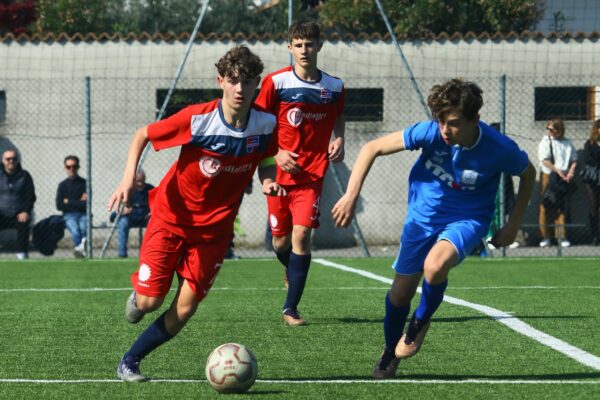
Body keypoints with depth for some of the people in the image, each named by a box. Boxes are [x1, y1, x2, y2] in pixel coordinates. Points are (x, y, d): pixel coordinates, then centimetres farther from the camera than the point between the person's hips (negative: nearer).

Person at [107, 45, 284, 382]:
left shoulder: (266, 124, -10)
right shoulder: (197, 119, -20)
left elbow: (266, 161, 10)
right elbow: (142, 135, -8)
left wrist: (269, 181, -13)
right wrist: (129, 177, -22)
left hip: (213, 229, 3)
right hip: (171, 218, -3)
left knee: (184, 310, -3)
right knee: (150, 301, -8)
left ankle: (130, 362, 15)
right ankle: (137, 296, 30)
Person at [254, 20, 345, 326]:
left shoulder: (334, 87, 2)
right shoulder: (275, 82, -6)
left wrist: (339, 140, 4)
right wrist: (276, 153, -13)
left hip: (312, 174, 0)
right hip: (280, 173, 0)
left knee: (301, 235, -14)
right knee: (281, 241, 9)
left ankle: (291, 308, -7)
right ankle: (290, 269, 47)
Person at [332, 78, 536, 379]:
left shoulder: (500, 150, -25)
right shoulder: (430, 133, -24)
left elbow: (528, 174, -1)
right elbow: (372, 148, -15)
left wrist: (513, 224, -2)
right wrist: (351, 195, -24)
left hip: (467, 219, -2)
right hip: (423, 215, 2)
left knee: (435, 266, -33)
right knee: (401, 291, 5)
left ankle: (421, 320, 0)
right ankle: (389, 354, 36)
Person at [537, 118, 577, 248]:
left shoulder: (567, 143, 7)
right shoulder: (546, 141, -4)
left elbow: (574, 159, 13)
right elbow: (545, 160, -12)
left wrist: (571, 171, -6)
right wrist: (558, 171, -17)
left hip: (563, 178, 3)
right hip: (548, 175, -3)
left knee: (561, 207, 3)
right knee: (545, 207, -2)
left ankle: (561, 236, 6)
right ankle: (545, 236, 3)